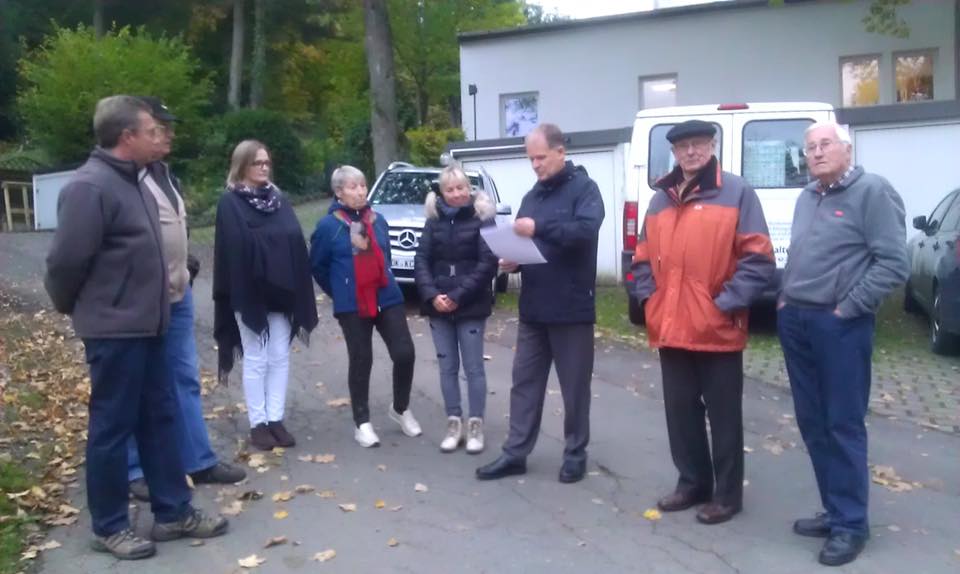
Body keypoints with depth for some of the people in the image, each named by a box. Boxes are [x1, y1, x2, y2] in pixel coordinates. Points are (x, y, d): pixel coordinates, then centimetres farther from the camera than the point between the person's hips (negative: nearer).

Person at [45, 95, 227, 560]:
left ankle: (173, 512, 24)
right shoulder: (90, 187, -18)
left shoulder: (131, 183, 13)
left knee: (159, 419, 13)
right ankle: (108, 527, 18)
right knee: (112, 428, 3)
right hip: (114, 330, -9)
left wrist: (151, 303, 15)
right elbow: (66, 260, -17)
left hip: (144, 325, 9)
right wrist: (73, 308, -1)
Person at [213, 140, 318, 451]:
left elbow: (297, 245, 8)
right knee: (255, 360, 3)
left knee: (280, 358, 8)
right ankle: (258, 424, 12)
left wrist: (299, 294, 2)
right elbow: (231, 252, -11)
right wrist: (238, 296, -18)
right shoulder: (229, 203, -4)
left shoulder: (279, 199, 11)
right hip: (249, 294, -5)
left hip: (281, 293, 5)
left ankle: (276, 419, 16)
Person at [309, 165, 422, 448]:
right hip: (352, 306, -4)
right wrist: (340, 293, 7)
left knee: (405, 353, -1)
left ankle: (400, 409, 22)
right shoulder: (328, 226, -7)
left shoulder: (378, 220, 7)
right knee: (361, 361, 3)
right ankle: (362, 423, 18)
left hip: (387, 298, 4)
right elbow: (318, 267, 1)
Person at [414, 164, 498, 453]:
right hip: (439, 307, 4)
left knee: (473, 367, 3)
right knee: (447, 367, 9)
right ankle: (454, 424, 19)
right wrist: (432, 295, -13)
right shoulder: (434, 222, 8)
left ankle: (476, 426, 13)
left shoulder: (482, 219, -4)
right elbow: (421, 260, 2)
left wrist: (458, 296, -16)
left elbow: (488, 264, -10)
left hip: (471, 306, -4)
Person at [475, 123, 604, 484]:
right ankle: (515, 453, 18)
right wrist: (511, 260, -2)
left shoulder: (584, 188, -5)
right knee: (524, 382, 10)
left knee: (574, 387, 6)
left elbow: (586, 230, -22)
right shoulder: (532, 196, 15)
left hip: (571, 310, -6)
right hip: (532, 309, 7)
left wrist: (540, 228, -30)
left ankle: (576, 454, 20)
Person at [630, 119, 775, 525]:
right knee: (680, 410, 14)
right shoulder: (661, 199, 14)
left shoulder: (736, 192, -4)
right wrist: (648, 297, 5)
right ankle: (692, 483, 30)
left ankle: (727, 494, 20)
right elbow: (644, 257, 19)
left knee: (723, 415, 6)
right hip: (670, 328, 6)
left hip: (717, 329, -5)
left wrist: (728, 302, -15)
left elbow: (758, 257, -9)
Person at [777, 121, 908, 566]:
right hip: (794, 321, 8)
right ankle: (834, 510, 26)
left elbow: (893, 264, -14)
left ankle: (850, 523, 11)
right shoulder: (806, 197, 16)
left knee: (843, 425, -1)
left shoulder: (872, 192, -7)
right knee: (812, 423, 13)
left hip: (839, 326, -8)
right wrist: (785, 298, 10)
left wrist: (848, 308, -14)